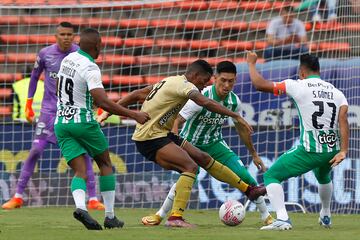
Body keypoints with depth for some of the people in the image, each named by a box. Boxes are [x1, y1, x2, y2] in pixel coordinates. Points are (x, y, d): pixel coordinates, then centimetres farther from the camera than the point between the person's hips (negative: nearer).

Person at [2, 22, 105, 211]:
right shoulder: (45, 54, -3)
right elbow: (34, 77, 11)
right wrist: (29, 104, 10)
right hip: (49, 109, 0)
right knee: (35, 151, -7)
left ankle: (93, 199, -1)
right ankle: (17, 197, 2)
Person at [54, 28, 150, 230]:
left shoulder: (68, 59, 7)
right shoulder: (90, 68, -17)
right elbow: (103, 102, -27)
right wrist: (133, 114, -24)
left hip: (61, 122, 6)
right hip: (83, 121, -6)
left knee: (80, 172, 1)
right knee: (105, 164, 13)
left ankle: (80, 206, -29)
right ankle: (110, 217, 11)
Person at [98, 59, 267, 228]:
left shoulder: (170, 81, 15)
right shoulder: (184, 84, -14)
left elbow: (136, 95, 16)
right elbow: (205, 103, -30)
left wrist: (108, 112, 18)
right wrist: (236, 116, -28)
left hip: (161, 134, 10)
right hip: (151, 138, -10)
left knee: (204, 158, 10)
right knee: (190, 166, -24)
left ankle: (248, 190, 17)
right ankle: (175, 217, -31)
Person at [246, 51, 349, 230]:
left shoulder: (297, 86, -3)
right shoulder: (336, 92, 9)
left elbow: (259, 84, -1)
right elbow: (343, 120, -6)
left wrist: (251, 63, 16)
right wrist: (343, 151, -12)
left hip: (310, 151, -6)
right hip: (333, 150, 6)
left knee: (271, 176, 7)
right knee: (323, 176, 39)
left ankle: (282, 219, -13)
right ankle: (326, 217, 55)